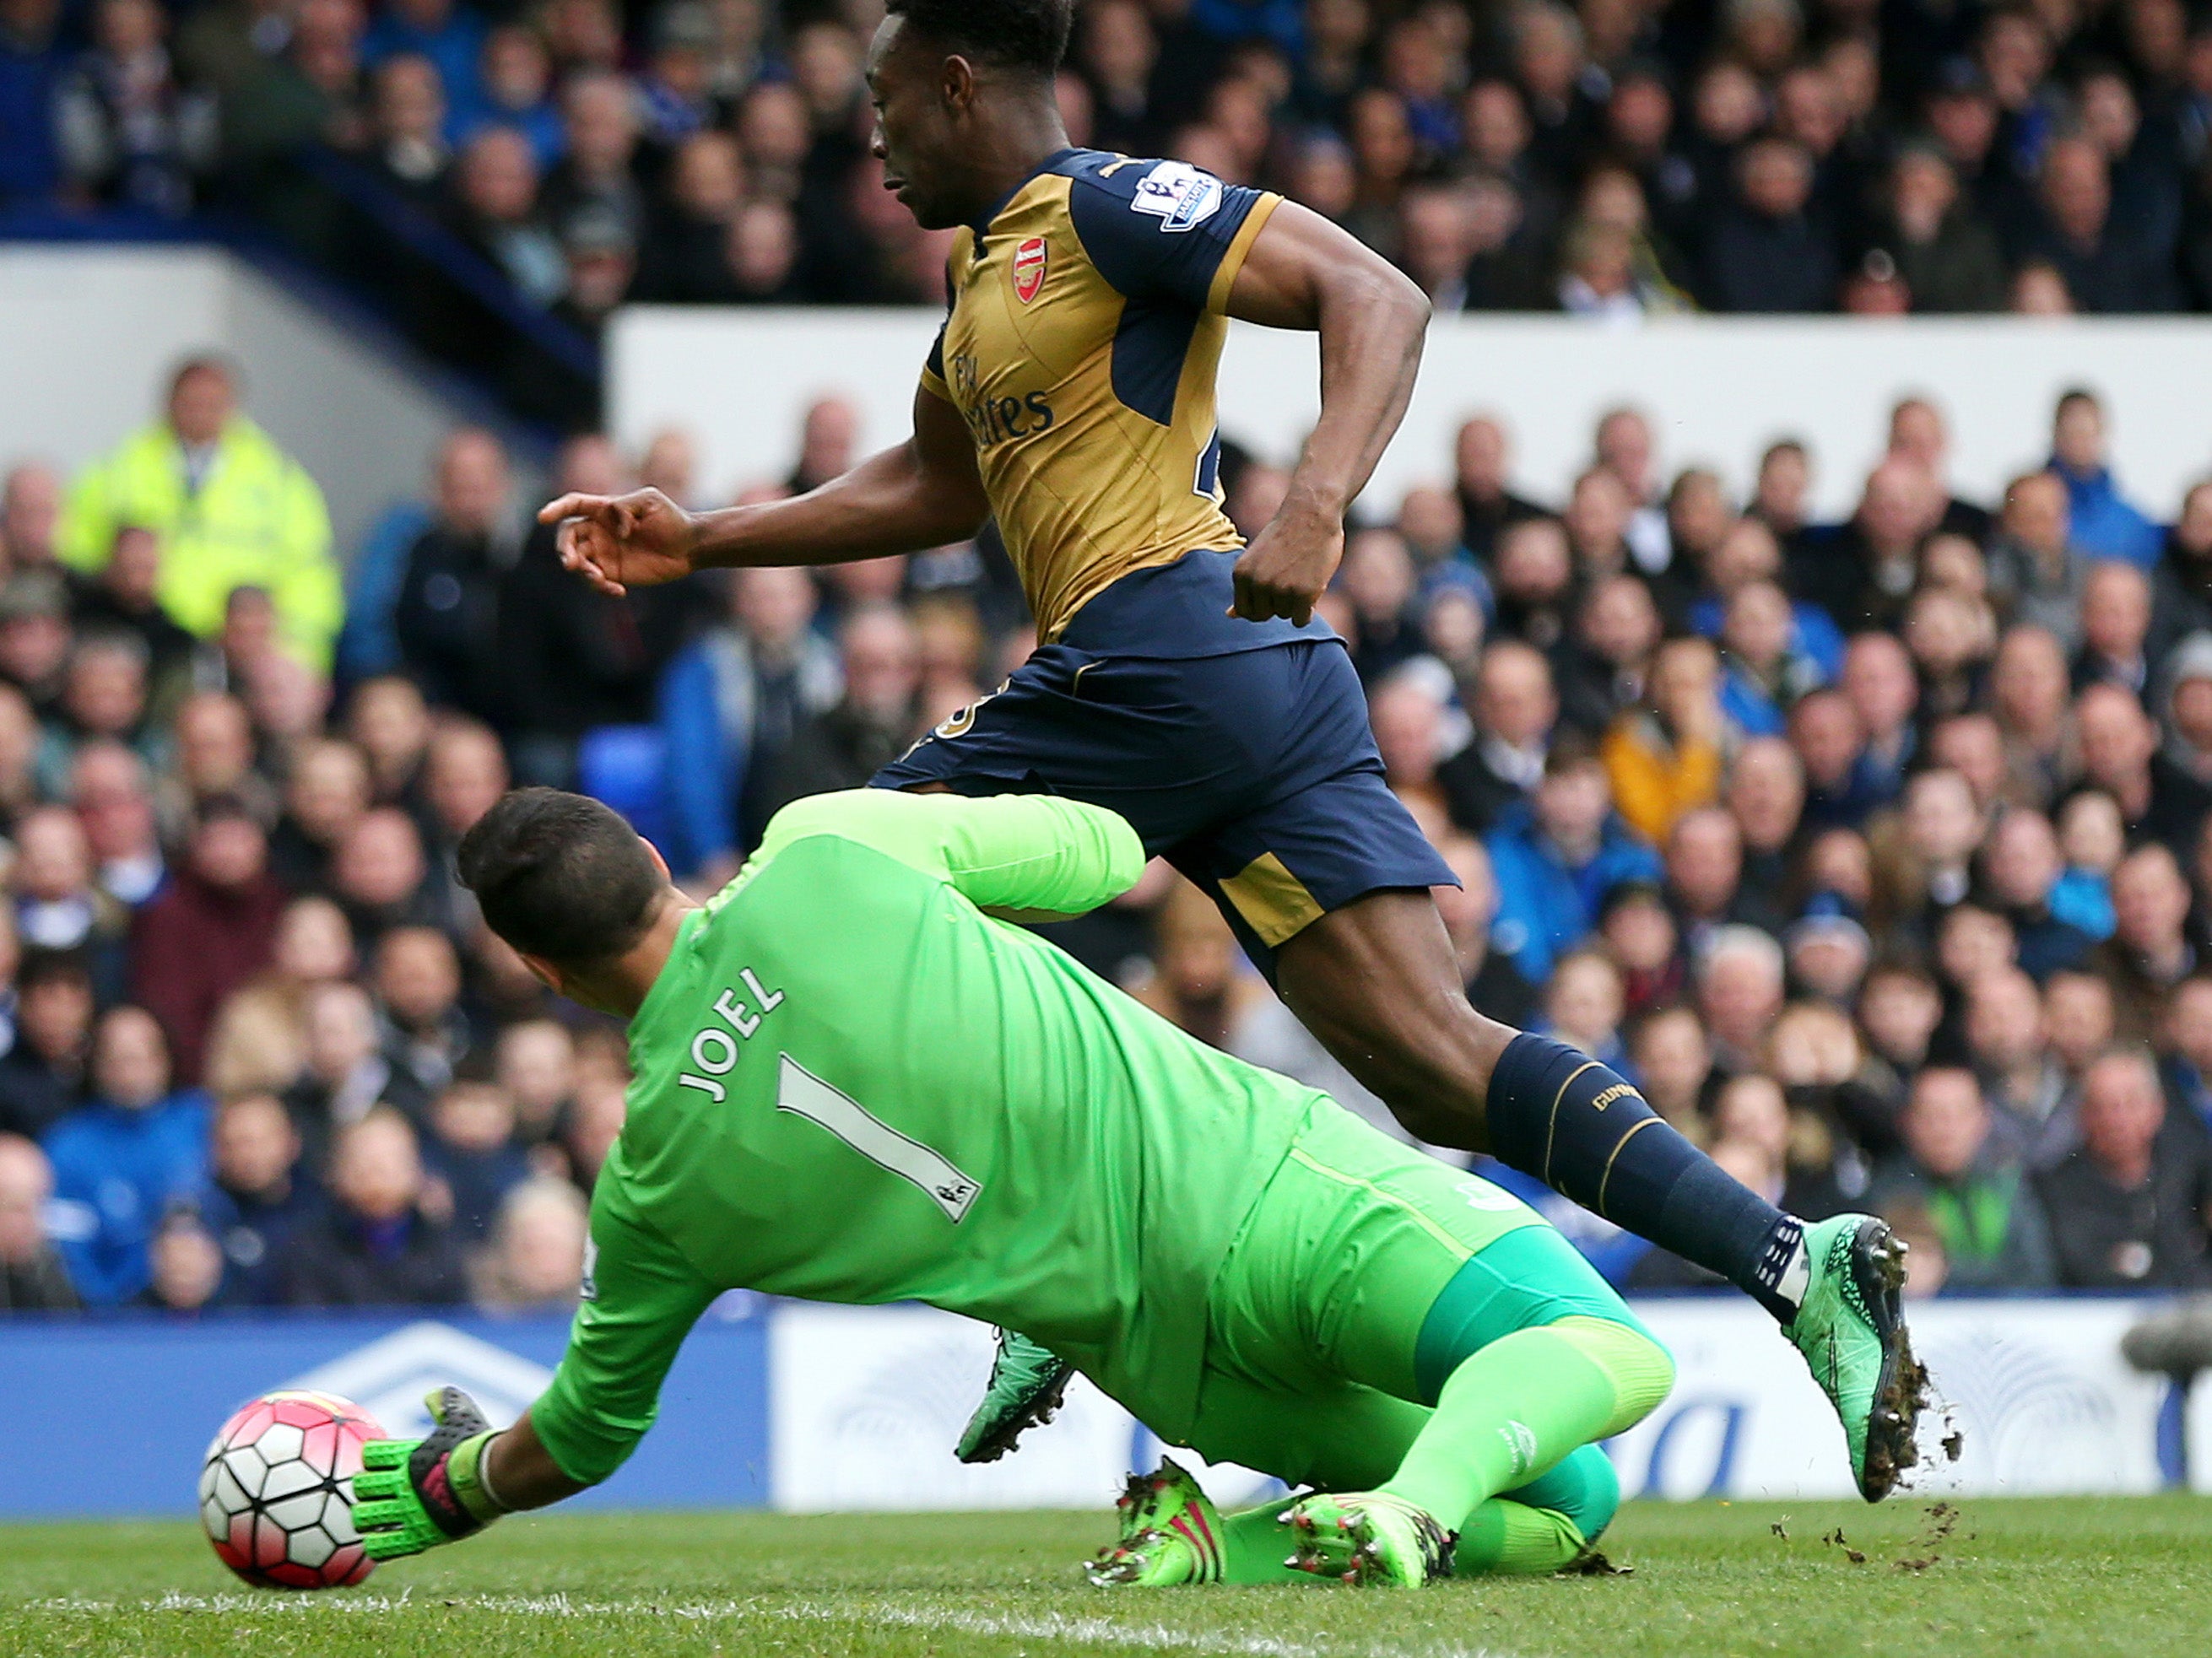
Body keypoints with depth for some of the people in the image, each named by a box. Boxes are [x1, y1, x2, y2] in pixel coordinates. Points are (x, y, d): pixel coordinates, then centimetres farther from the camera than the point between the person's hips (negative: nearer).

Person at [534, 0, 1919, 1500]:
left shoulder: (1106, 205, -4)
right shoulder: (991, 259, 25)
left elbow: (1378, 298, -13)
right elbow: (932, 489, 39)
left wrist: (1315, 510, -28)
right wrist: (700, 543, 35)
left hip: (1167, 647, -9)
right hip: (1269, 693, 9)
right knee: (1437, 1064, -3)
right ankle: (1793, 1261, -15)